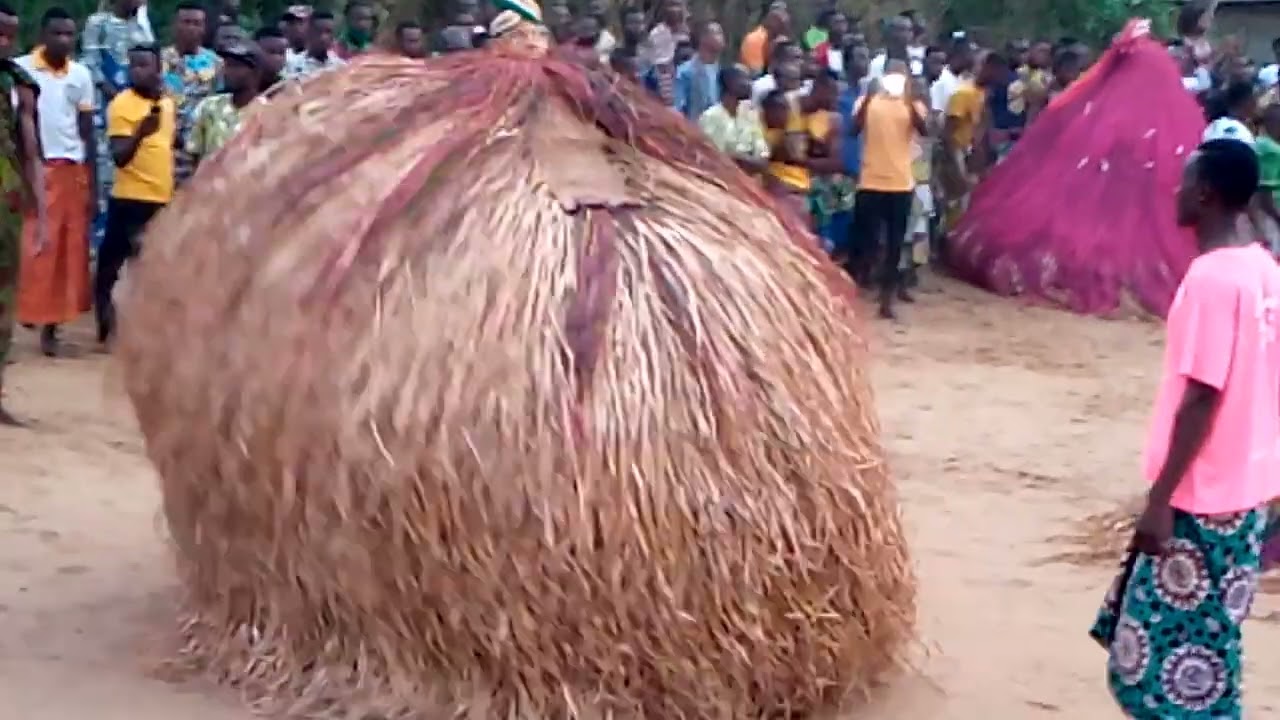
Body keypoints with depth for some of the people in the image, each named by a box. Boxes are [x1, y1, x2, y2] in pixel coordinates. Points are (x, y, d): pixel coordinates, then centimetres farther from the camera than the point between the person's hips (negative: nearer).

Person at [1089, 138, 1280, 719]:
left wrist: (1160, 498, -19)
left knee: (1173, 648, 0)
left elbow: (1202, 398, -23)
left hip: (1205, 495, -9)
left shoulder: (1211, 277, -21)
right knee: (1202, 639, 18)